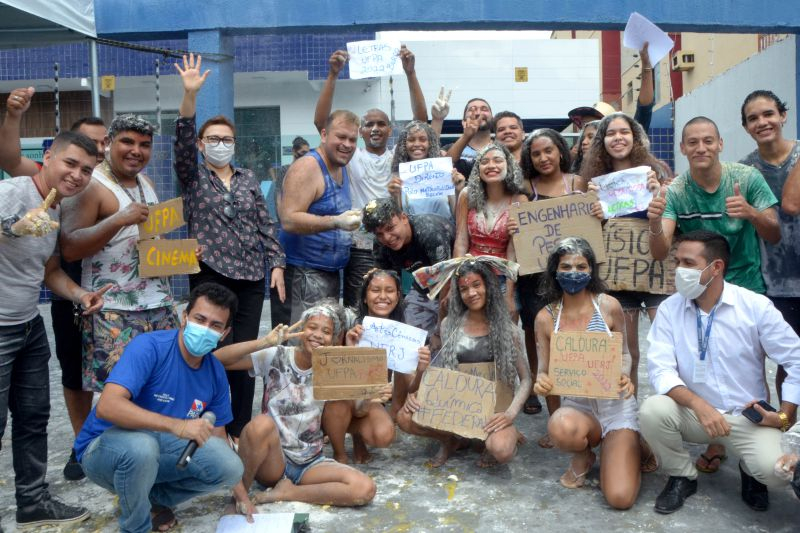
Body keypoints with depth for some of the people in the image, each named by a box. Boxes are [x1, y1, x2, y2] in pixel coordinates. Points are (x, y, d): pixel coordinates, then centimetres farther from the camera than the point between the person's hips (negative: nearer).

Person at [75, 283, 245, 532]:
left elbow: (217, 436, 4)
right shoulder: (149, 346, -25)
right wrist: (176, 425, -45)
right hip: (104, 446, -5)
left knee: (230, 467, -15)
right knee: (141, 446, -39)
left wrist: (241, 494, 1)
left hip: (158, 446, 5)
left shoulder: (216, 372, -5)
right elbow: (107, 407, -37)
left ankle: (153, 498, 11)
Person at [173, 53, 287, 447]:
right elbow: (182, 141, -12)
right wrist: (190, 96, -24)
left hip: (251, 277, 3)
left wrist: (276, 264, 1)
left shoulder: (249, 179, 13)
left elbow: (266, 225, 10)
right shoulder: (192, 176, 5)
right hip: (210, 275, -2)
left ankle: (241, 429, 15)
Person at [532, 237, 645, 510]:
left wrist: (625, 378, -16)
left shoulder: (608, 305, -7)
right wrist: (541, 382, -22)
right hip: (576, 403, 1)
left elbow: (624, 354, 6)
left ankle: (619, 448, 21)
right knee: (562, 428, -40)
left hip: (615, 402, 0)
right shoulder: (546, 317, -5)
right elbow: (544, 370, 3)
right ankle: (583, 456, 2)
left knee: (620, 498, -16)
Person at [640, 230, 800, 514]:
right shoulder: (668, 309, -7)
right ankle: (682, 476, 2)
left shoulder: (756, 306, -10)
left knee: (775, 470, -27)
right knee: (652, 411, -29)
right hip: (693, 412, 1)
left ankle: (750, 470, 14)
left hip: (747, 416, -1)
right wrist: (698, 404, -30)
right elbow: (660, 369, -16)